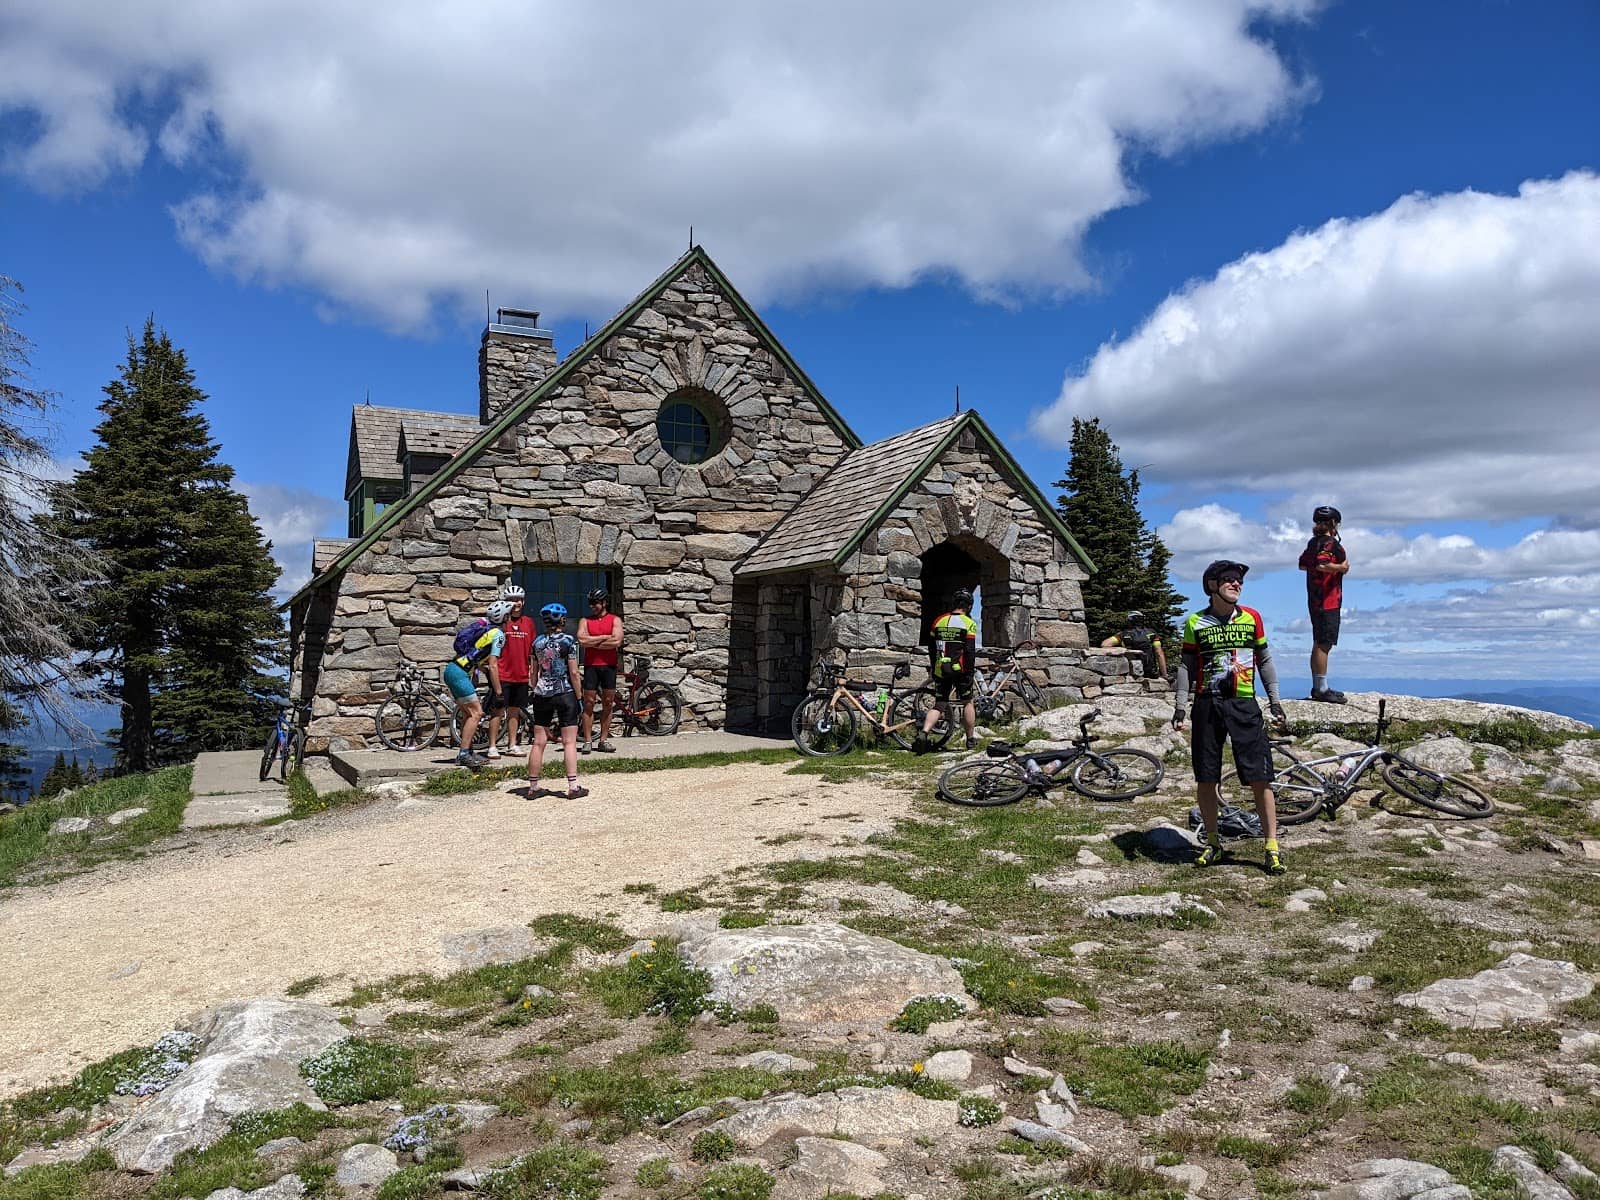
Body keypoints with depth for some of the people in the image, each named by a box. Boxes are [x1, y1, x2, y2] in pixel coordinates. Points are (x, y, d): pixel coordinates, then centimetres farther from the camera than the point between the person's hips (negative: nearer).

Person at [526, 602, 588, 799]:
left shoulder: (538, 641, 7)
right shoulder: (568, 641, -8)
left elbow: (534, 672, 12)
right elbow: (573, 673, -9)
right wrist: (579, 697, -2)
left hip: (542, 695, 4)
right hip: (565, 694, -4)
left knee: (538, 742, 7)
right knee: (569, 742, 0)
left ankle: (533, 787, 12)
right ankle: (573, 787, -2)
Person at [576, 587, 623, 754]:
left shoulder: (615, 620, 5)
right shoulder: (585, 621, 7)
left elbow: (617, 641, -11)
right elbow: (582, 640, -10)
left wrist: (593, 642, -8)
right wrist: (604, 637, -10)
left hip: (609, 666, 0)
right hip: (591, 665, 0)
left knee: (608, 703, 4)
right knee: (589, 703, -2)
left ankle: (604, 740, 12)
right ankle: (587, 741, 1)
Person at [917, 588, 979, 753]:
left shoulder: (939, 621, 9)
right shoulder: (969, 623, -5)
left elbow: (931, 648, 15)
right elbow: (970, 651, -12)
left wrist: (933, 668, 25)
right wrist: (969, 672, -9)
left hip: (940, 670, 4)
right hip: (960, 669, -4)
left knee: (938, 704, 8)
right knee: (967, 702, 13)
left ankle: (923, 733, -11)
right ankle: (971, 739, 21)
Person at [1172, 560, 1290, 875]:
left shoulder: (1251, 618, 7)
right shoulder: (1195, 622, 3)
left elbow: (1264, 660, 13)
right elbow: (1186, 666, 5)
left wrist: (1275, 702, 8)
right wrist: (1180, 707, -1)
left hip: (1243, 705, 0)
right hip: (1207, 706, 0)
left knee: (1260, 778, -5)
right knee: (1205, 779, 4)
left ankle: (1272, 847, 3)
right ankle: (1213, 843, 19)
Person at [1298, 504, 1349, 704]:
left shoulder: (1314, 542, 14)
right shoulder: (1331, 543, -13)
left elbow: (1302, 565, 22)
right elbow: (1322, 565, -28)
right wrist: (1341, 567, -14)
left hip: (1315, 600, 10)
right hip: (1328, 600, -10)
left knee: (1319, 644, 13)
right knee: (1324, 644, -8)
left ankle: (1317, 687, 19)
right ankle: (1322, 689, -7)